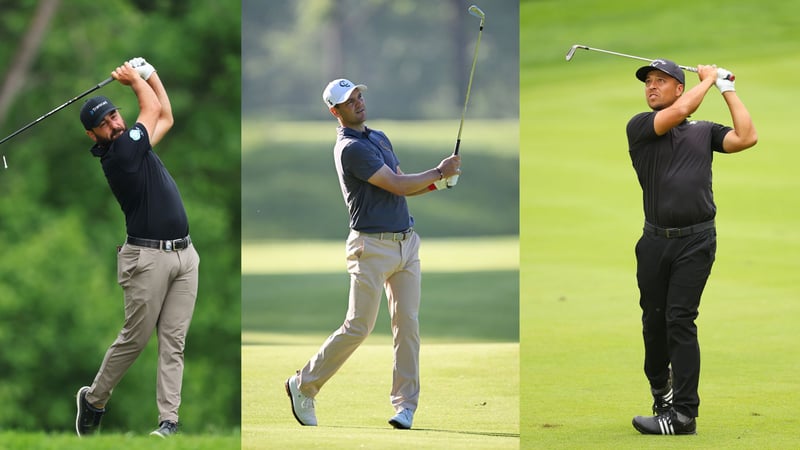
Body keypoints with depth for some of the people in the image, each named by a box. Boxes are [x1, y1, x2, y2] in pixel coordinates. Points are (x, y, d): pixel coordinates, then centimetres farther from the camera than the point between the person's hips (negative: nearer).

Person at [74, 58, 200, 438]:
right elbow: (153, 109, 0)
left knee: (174, 342, 0)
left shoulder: (134, 145, 14)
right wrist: (135, 78, 16)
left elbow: (165, 118, 29)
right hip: (148, 257, -8)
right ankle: (94, 399, 19)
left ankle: (168, 420, -3)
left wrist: (148, 74, 23)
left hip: (183, 254, 8)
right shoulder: (119, 154, -11)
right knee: (135, 337, -1)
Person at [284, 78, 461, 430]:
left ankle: (405, 404, 4)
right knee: (358, 327, -6)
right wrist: (438, 172, -4)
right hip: (373, 246, -8)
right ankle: (304, 385, 8)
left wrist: (438, 182, 2)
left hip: (406, 242, 8)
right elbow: (397, 186, -16)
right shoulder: (350, 148, -14)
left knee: (407, 324, 1)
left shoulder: (379, 138, 16)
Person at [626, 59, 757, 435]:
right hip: (655, 240, 2)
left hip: (696, 240, -2)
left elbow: (746, 137, -4)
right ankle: (660, 390, 29)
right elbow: (678, 112, -11)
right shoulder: (640, 127, 6)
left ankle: (683, 414, -12)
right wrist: (708, 79, 3)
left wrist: (727, 89, 3)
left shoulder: (704, 131, 11)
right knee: (654, 320, 8)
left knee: (680, 320, -10)